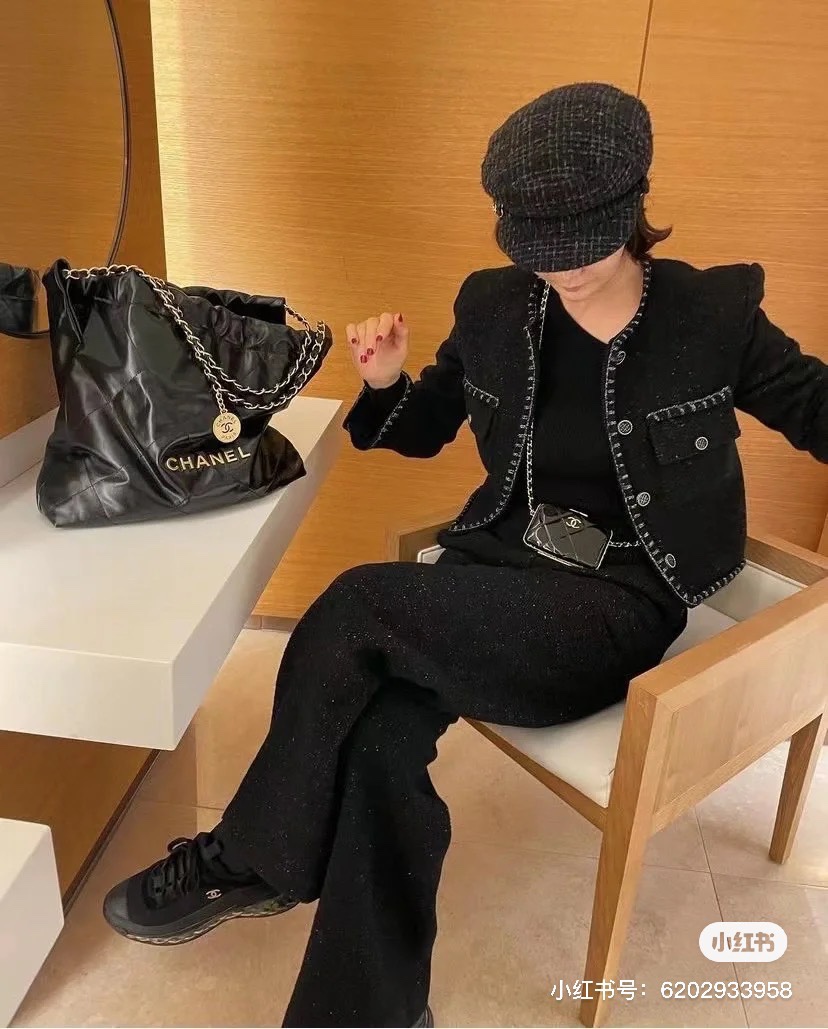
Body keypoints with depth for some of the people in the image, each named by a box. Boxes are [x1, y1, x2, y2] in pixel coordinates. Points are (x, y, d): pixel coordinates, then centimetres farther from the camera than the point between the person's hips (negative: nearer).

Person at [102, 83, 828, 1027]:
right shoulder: (494, 306, 5)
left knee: (359, 606, -26)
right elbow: (425, 429, 16)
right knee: (381, 735, -27)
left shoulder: (714, 315, -3)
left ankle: (247, 861, -3)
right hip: (496, 568, 4)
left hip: (617, 606, -4)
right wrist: (386, 384, -6)